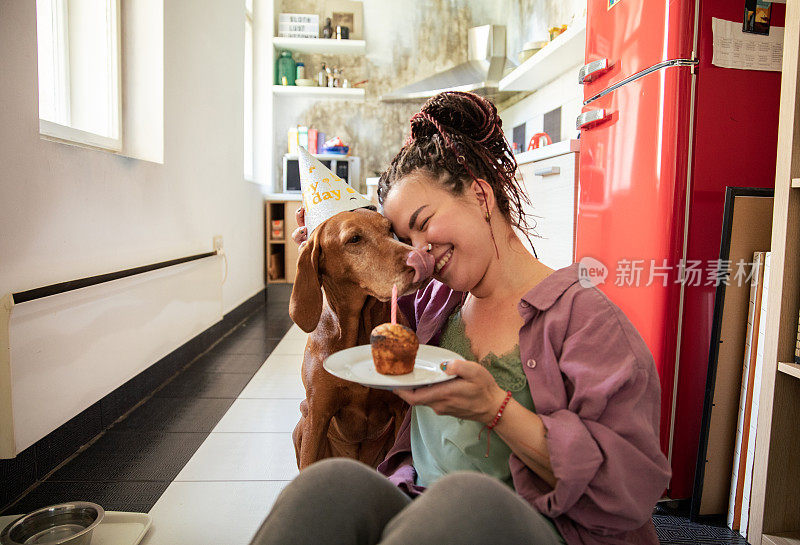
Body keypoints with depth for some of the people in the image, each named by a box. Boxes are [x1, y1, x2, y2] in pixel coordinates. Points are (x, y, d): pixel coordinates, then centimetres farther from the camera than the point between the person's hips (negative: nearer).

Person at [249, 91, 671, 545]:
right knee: (333, 482, -28)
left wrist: (496, 408, -21)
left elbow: (633, 490, -11)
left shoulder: (582, 314, -7)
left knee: (469, 497, -37)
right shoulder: (436, 300, 11)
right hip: (414, 506, 4)